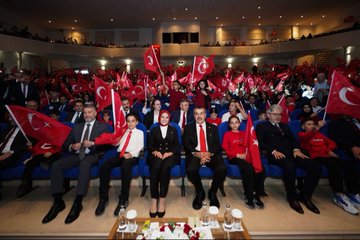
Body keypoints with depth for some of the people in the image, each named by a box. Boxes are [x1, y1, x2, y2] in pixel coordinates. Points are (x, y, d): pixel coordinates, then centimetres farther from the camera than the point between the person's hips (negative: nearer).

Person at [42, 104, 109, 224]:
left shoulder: (102, 126, 10)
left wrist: (92, 144, -17)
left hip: (91, 155, -4)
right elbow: (65, 145, 17)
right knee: (55, 166, -22)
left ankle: (78, 203, -31)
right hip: (76, 155, 5)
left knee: (84, 165, -38)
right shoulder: (77, 127, 22)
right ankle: (58, 202, -13)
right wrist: (72, 146, -6)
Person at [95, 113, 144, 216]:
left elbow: (140, 146, 2)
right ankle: (104, 198, -18)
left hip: (132, 156, -4)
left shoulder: (140, 132, 18)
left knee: (126, 166, -39)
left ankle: (124, 199, -29)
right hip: (120, 155, 4)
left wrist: (131, 154, -15)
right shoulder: (123, 131, 28)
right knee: (104, 166, -27)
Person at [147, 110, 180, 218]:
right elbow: (150, 145, 10)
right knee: (155, 168, -33)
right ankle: (154, 199, -30)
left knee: (165, 168, -34)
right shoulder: (154, 130, 20)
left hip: (170, 155, 0)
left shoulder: (173, 130, 21)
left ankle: (162, 199, -30)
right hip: (157, 155, 0)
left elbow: (177, 145, 11)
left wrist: (169, 153, -7)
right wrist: (155, 152, -11)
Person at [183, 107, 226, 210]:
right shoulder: (188, 127, 12)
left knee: (222, 169, -27)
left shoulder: (213, 128, 15)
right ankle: (200, 192, 0)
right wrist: (197, 154, -17)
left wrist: (209, 153, -15)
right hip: (195, 155, -1)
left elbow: (217, 144, 5)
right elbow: (186, 144, 1)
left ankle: (212, 192, 3)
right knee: (190, 169, -32)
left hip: (211, 154, 1)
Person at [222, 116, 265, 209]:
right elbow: (225, 148, 4)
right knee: (248, 168, -35)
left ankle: (256, 194, -15)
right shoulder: (227, 134, 15)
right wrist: (238, 155, -10)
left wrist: (247, 153, -5)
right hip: (234, 158, -3)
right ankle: (248, 196, -21)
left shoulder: (243, 133, 26)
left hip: (245, 156, 3)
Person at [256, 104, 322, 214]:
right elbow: (260, 142, -2)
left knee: (316, 167, -17)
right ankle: (292, 197, -15)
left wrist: (296, 149, -2)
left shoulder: (285, 126, 30)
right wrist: (273, 151, -16)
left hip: (291, 153, 6)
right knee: (290, 166, -37)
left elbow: (293, 139, 19)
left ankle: (305, 195, 0)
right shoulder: (262, 126, 11)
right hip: (275, 155, -6)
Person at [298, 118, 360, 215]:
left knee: (351, 165, -19)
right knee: (335, 164, -34)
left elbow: (332, 143, 23)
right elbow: (307, 137, -13)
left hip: (328, 156, 6)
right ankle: (339, 195, -29)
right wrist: (315, 129, -33)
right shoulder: (302, 135, 11)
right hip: (316, 157, -6)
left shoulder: (320, 135, 31)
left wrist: (329, 150, 1)